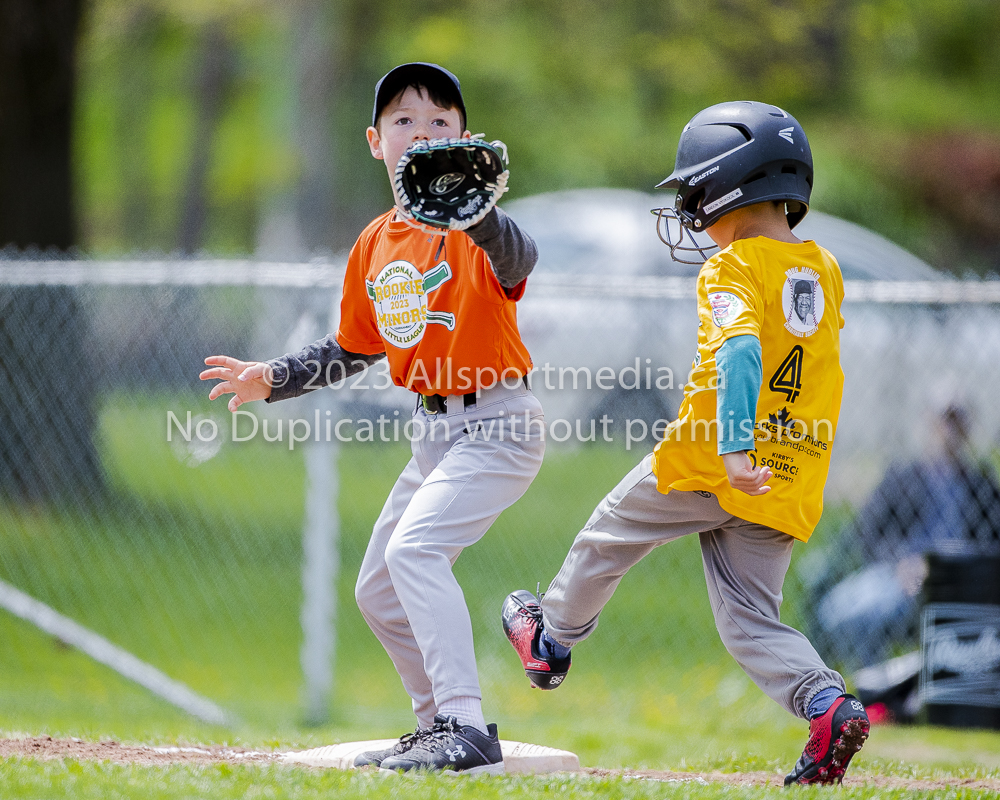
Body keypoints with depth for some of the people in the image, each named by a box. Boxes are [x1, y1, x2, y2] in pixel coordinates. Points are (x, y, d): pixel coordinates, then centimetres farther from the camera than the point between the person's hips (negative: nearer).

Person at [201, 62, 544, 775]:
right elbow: (352, 350, 19)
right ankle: (441, 725, 31)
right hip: (435, 431, 9)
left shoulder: (474, 228, -14)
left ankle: (468, 728, -28)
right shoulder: (375, 244, 8)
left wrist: (475, 210, -60)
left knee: (415, 547, -26)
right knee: (378, 591, 15)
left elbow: (517, 260, -40)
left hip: (500, 424, -9)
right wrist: (271, 379, 6)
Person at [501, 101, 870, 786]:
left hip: (709, 469, -6)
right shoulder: (825, 271, 10)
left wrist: (734, 450, -37)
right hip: (789, 487, 6)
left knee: (606, 539, 20)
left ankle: (553, 639, 41)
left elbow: (741, 352, -28)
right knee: (751, 619, 7)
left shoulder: (733, 271, -12)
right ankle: (829, 705, -17)